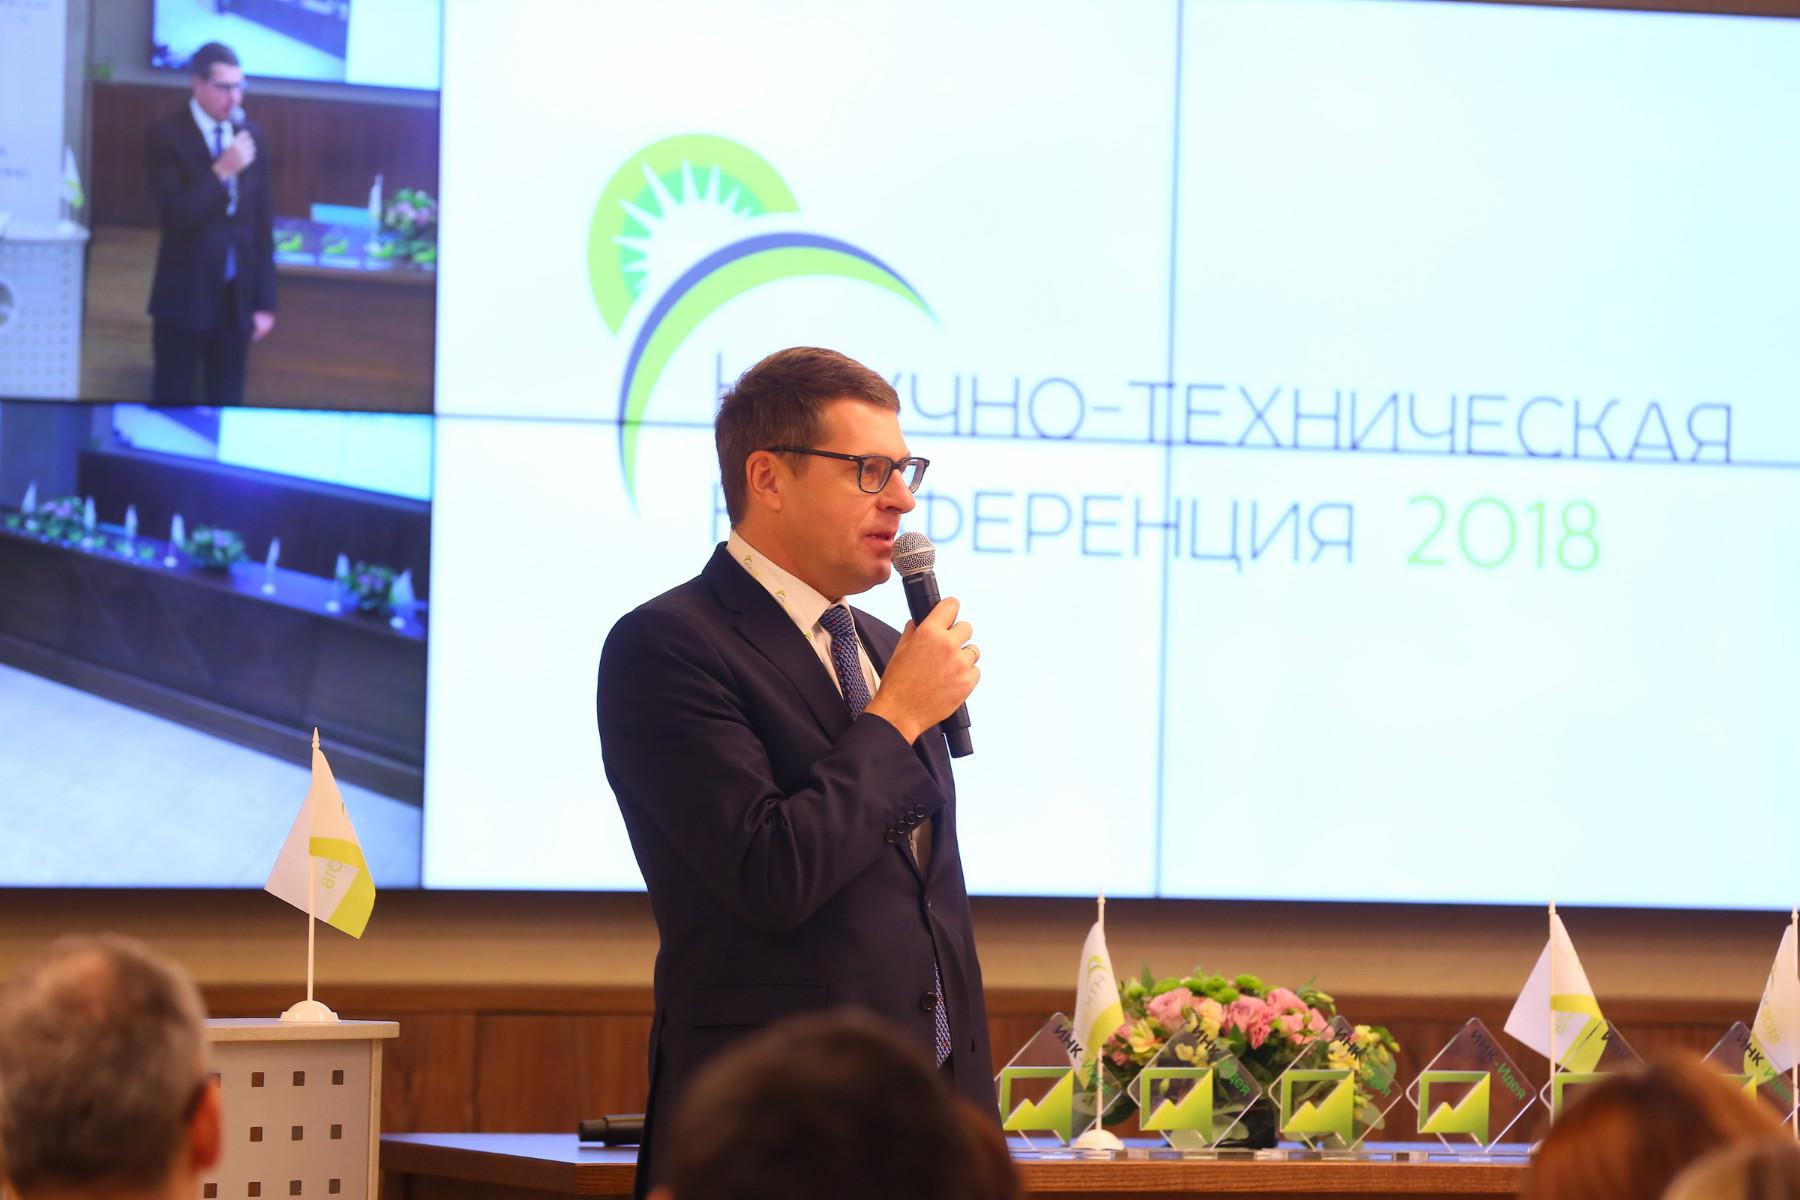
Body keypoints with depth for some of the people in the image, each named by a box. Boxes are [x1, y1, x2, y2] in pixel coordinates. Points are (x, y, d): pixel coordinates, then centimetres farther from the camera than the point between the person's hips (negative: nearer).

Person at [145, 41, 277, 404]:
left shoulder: (250, 135, 6)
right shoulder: (167, 134, -8)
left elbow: (263, 224, 9)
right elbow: (174, 217, -16)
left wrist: (265, 301, 8)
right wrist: (221, 171, -22)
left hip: (236, 296, 4)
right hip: (185, 295, -4)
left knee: (227, 404, 7)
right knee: (173, 402, 2)